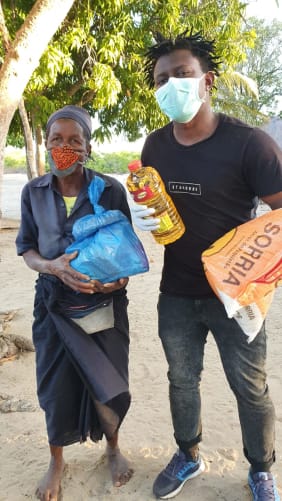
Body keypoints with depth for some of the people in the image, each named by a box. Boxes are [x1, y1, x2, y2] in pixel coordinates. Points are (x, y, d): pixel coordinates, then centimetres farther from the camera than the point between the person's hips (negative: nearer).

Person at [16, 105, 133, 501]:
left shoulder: (110, 189, -9)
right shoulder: (33, 192, -3)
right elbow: (26, 248, 1)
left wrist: (121, 275, -21)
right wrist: (54, 267, -19)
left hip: (105, 302, -1)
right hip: (55, 304, 2)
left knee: (106, 384, 11)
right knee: (57, 386, 11)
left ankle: (113, 448, 43)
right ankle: (56, 462, 40)